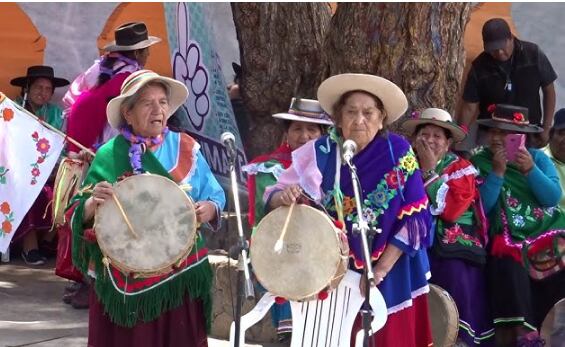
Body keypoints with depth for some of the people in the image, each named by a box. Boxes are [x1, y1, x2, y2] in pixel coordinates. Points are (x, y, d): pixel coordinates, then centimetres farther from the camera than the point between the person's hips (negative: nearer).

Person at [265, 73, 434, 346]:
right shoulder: (319, 152, -5)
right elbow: (272, 197, -2)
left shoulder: (397, 153, -8)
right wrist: (284, 196, -26)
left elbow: (413, 218, -10)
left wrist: (380, 270, -17)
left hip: (390, 276, -1)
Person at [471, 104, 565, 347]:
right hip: (508, 237, -2)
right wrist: (497, 172, -12)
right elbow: (481, 207, -7)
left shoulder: (538, 158, 11)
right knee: (508, 264, -31)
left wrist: (530, 170, -13)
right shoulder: (480, 163, 5)